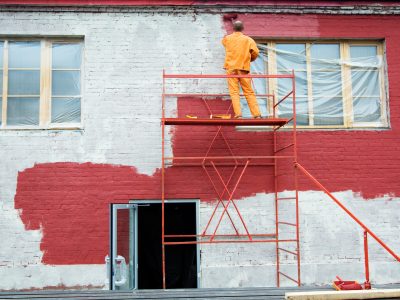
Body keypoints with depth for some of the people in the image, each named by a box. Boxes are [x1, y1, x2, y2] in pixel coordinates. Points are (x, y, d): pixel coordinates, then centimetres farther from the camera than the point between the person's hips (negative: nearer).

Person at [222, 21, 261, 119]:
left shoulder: (227, 38, 8)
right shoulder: (248, 39, 6)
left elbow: (223, 42, 31)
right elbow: (255, 52, -1)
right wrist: (250, 59, 17)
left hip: (231, 67, 0)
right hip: (244, 68, 0)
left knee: (234, 92, -3)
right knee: (249, 92, 3)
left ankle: (238, 114, -15)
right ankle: (256, 114, -2)